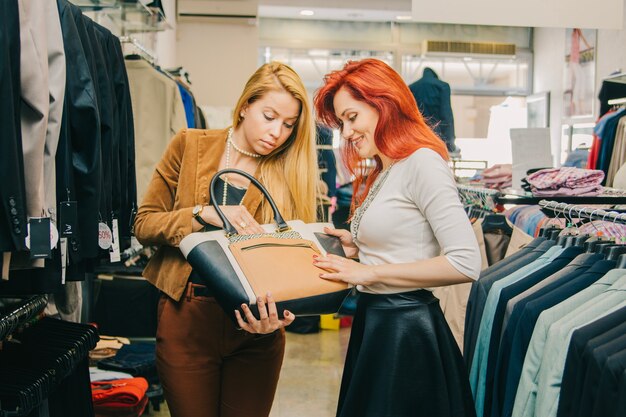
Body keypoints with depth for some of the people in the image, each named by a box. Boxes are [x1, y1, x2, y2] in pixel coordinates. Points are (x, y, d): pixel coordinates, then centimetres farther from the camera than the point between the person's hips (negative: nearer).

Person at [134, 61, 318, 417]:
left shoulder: (290, 172, -1)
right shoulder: (191, 146, 0)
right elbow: (144, 224, 0)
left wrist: (273, 315, -25)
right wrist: (204, 213, -17)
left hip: (254, 328, 1)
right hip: (187, 320, 0)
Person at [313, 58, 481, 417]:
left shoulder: (422, 162, -15)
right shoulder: (381, 172, 13)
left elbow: (466, 264, -22)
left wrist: (370, 272, -18)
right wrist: (357, 247, 0)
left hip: (407, 328, -9)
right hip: (372, 322, 9)